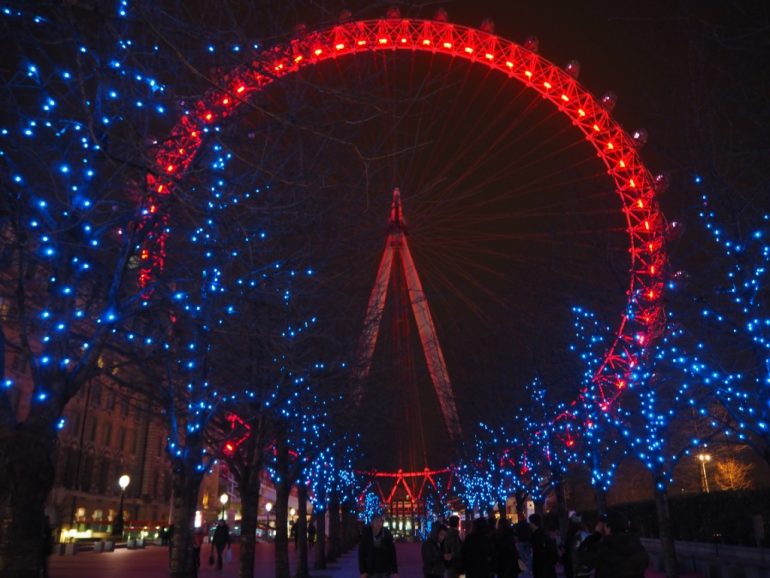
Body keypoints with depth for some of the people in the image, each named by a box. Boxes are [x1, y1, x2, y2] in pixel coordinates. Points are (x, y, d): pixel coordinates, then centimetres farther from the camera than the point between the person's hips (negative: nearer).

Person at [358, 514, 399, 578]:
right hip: (370, 571, -1)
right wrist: (362, 571, -9)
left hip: (385, 571, 1)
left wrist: (395, 571, -4)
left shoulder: (387, 534, -6)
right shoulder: (366, 535, -8)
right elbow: (361, 554, -4)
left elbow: (392, 553, -2)